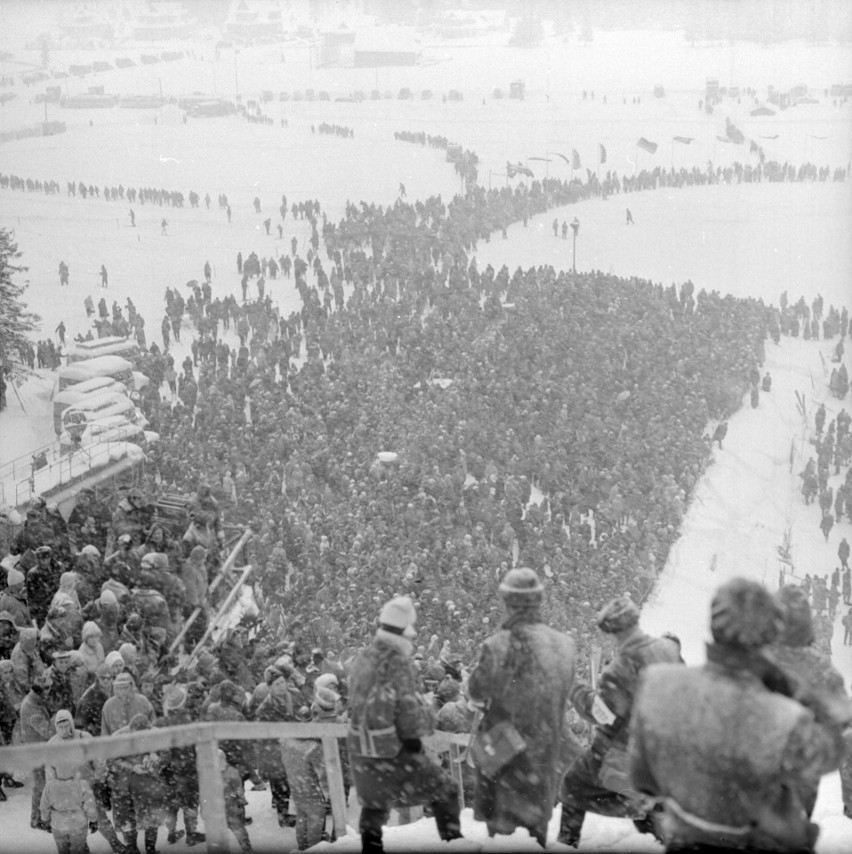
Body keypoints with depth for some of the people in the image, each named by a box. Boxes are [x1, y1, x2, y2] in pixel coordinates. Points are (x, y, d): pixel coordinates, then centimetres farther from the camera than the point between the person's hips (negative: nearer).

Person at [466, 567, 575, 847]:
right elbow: (565, 690, 3)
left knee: (503, 826, 9)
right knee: (537, 824, 19)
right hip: (545, 747, 4)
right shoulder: (564, 645, -7)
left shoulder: (498, 647, -21)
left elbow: (476, 693, -9)